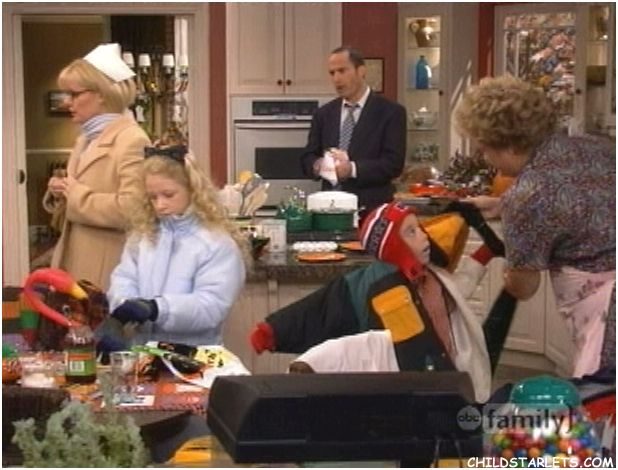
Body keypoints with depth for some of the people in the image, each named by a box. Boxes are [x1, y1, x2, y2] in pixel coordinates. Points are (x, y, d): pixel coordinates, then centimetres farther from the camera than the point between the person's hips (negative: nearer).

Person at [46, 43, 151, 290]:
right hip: (77, 266, 9)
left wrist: (75, 194, -17)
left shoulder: (132, 140, -14)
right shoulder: (86, 138, 15)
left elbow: (131, 209, -25)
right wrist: (63, 192, 6)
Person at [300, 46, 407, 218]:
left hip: (371, 209, -3)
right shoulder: (324, 114, 13)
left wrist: (352, 169, -22)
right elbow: (307, 157, 11)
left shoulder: (390, 112, -2)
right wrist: (317, 165, -12)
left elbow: (394, 164, -9)